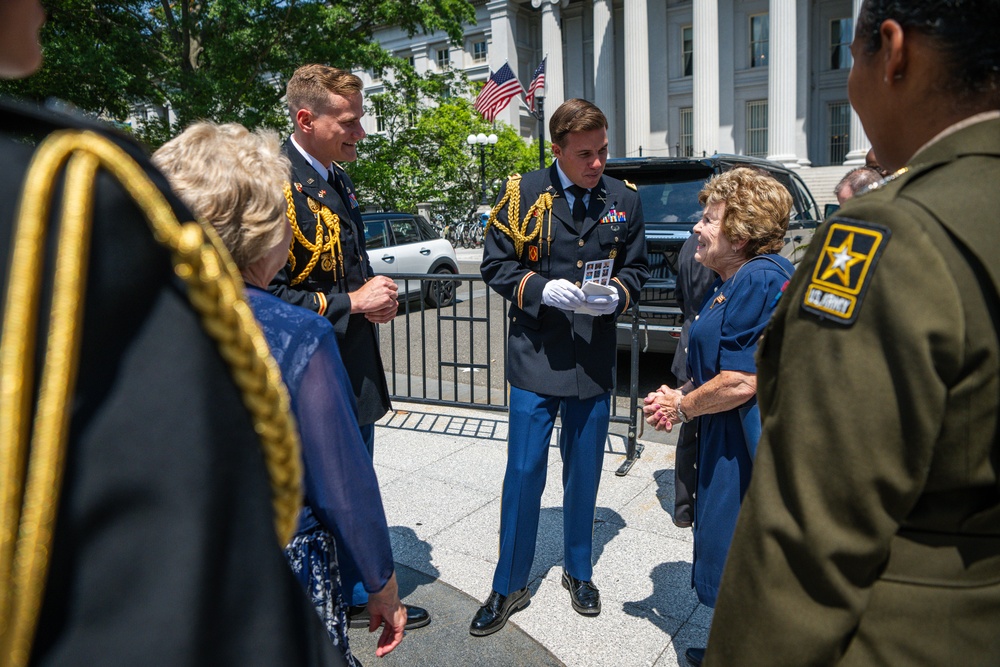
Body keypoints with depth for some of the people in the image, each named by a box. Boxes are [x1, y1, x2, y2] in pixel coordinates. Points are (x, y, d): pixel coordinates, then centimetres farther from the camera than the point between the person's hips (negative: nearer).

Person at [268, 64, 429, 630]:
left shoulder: (340, 182, 12)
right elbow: (269, 296, -22)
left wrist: (378, 295, 3)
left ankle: (361, 598, 40)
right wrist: (351, 302, -19)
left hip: (357, 374, 9)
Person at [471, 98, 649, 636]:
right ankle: (509, 586, 22)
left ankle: (579, 571, 37)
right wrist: (542, 289, -18)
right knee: (523, 474, 3)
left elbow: (636, 269, 11)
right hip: (536, 356, -2)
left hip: (595, 360, 3)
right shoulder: (522, 194, -4)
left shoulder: (624, 200, 3)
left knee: (584, 472, 15)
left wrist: (614, 296, -11)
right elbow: (495, 264, -1)